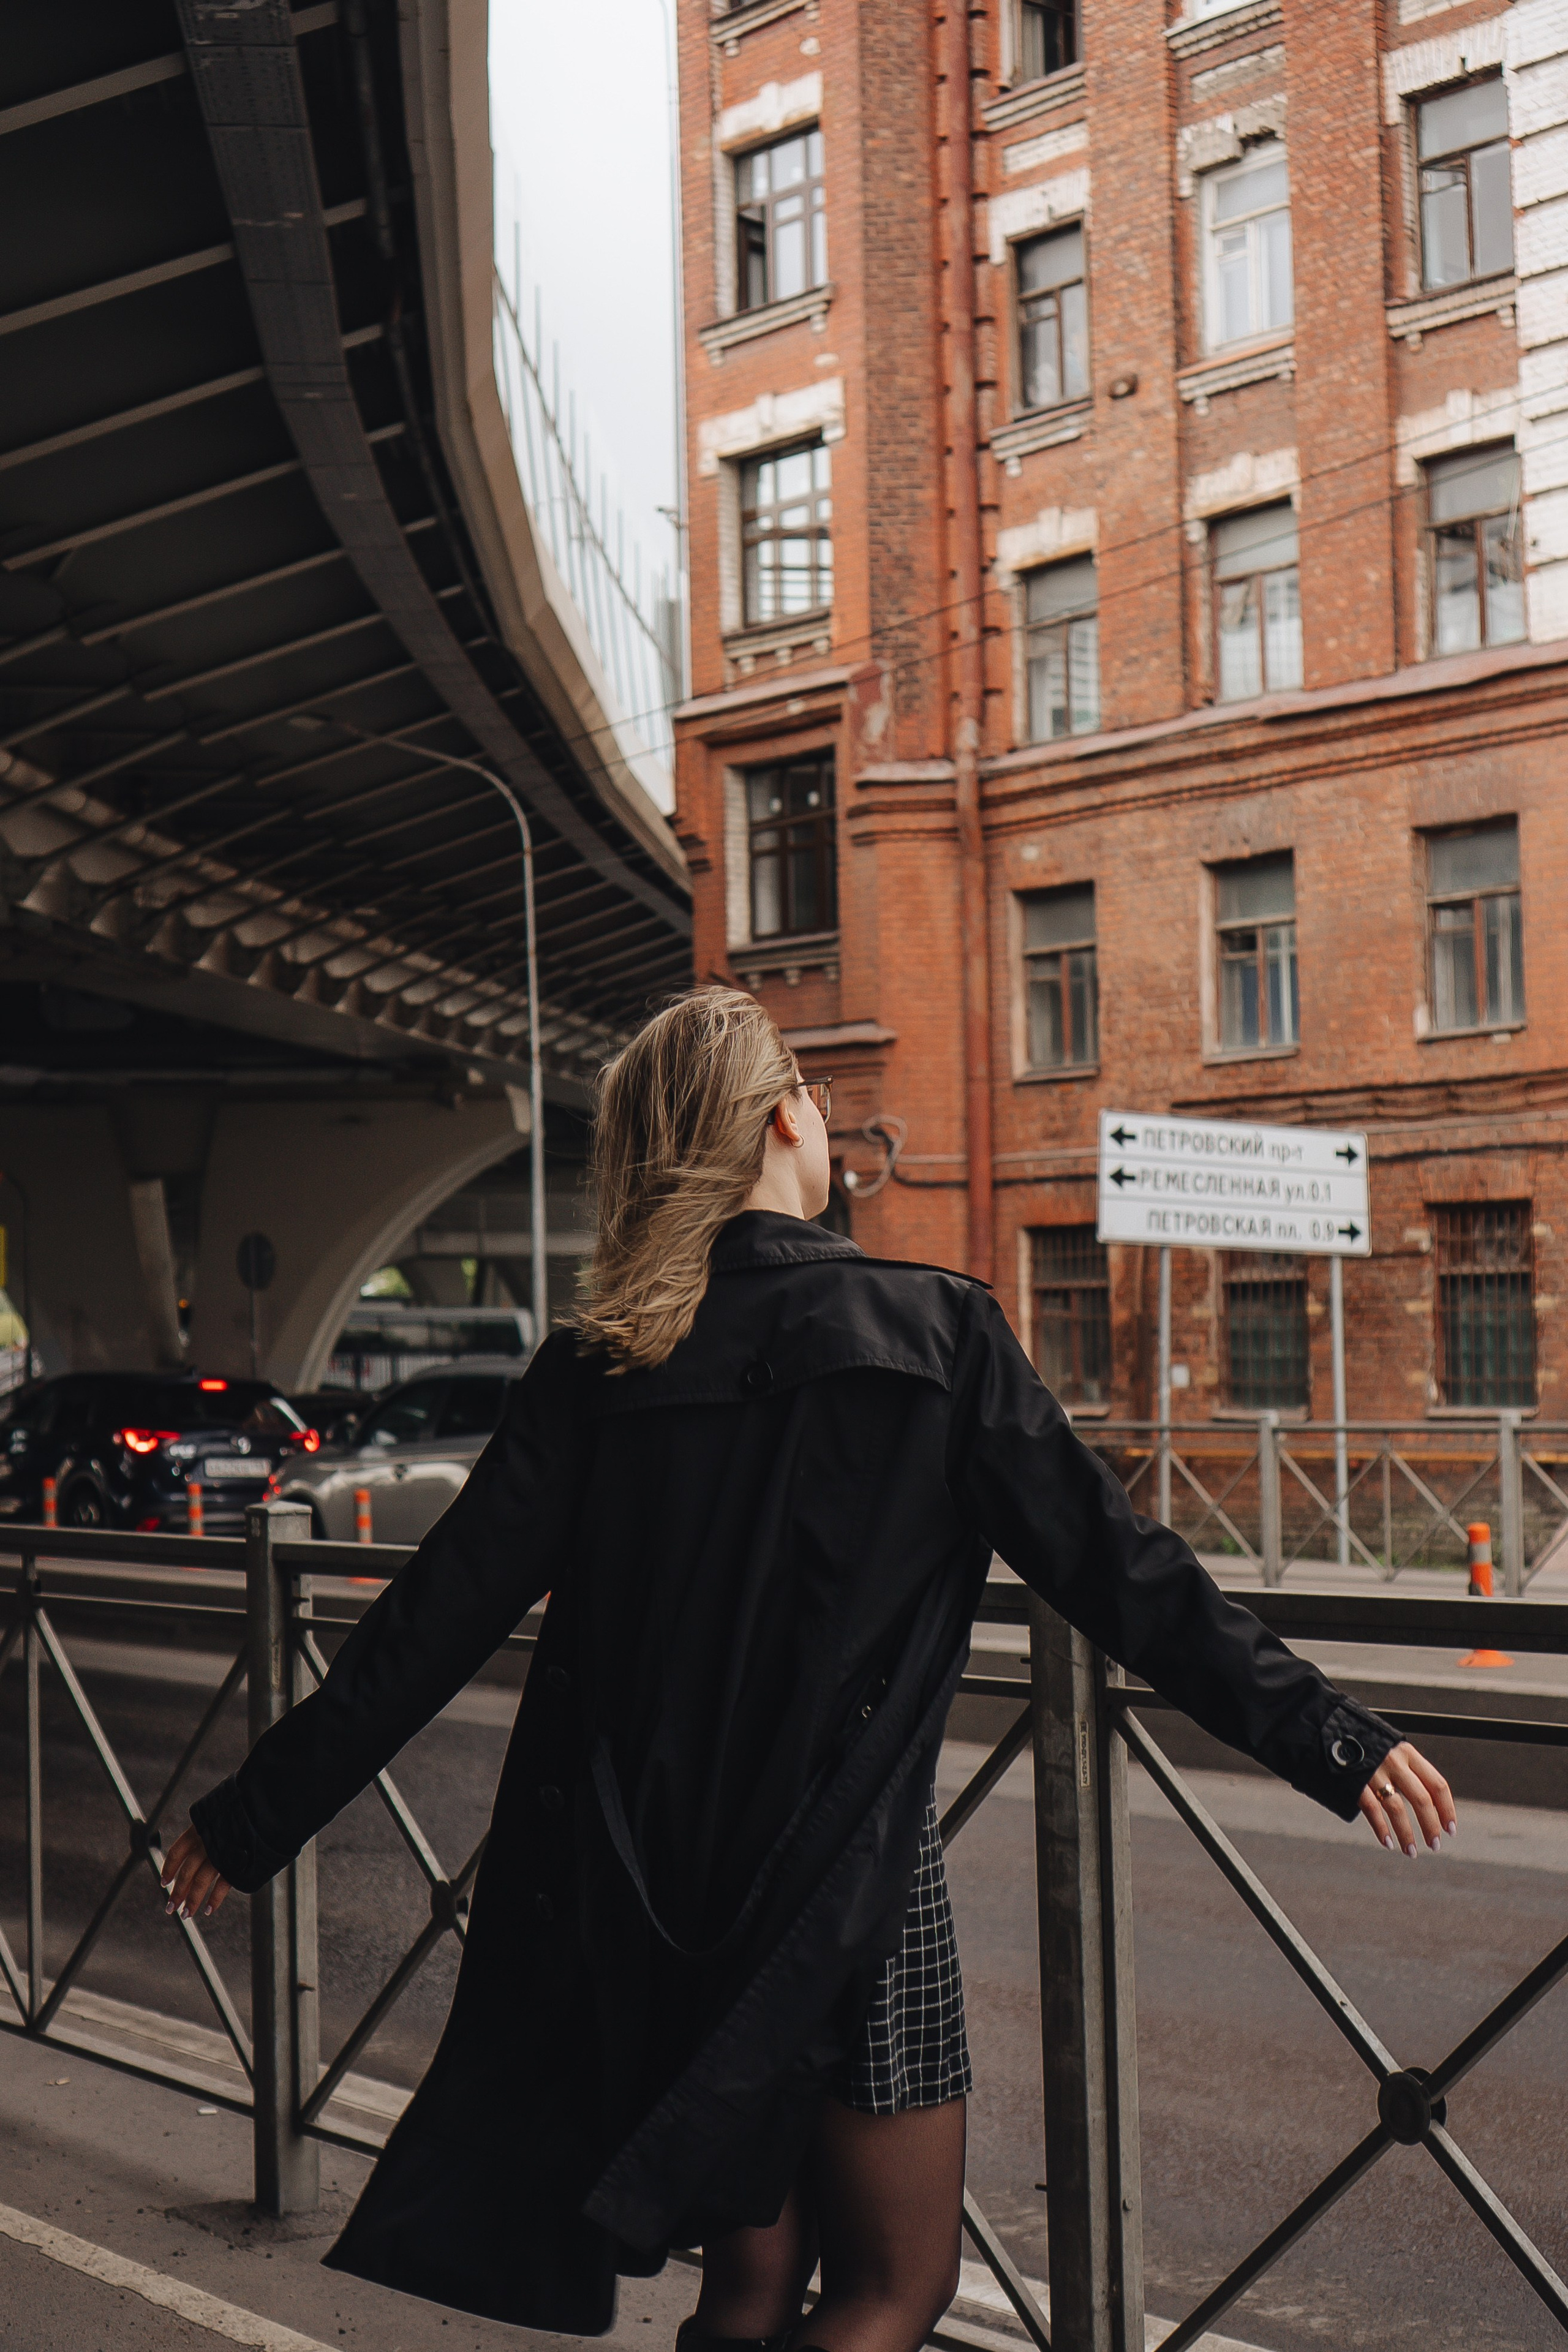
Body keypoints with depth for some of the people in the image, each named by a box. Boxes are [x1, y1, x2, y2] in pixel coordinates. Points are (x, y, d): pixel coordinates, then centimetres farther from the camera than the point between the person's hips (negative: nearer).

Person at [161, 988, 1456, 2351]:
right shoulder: (930, 1333, -8)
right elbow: (1118, 1574, -8)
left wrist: (256, 1817, 8)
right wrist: (1332, 1742, -1)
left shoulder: (599, 1368, -1)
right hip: (849, 1878, -4)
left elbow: (442, 1618, -1)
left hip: (649, 1885, 4)